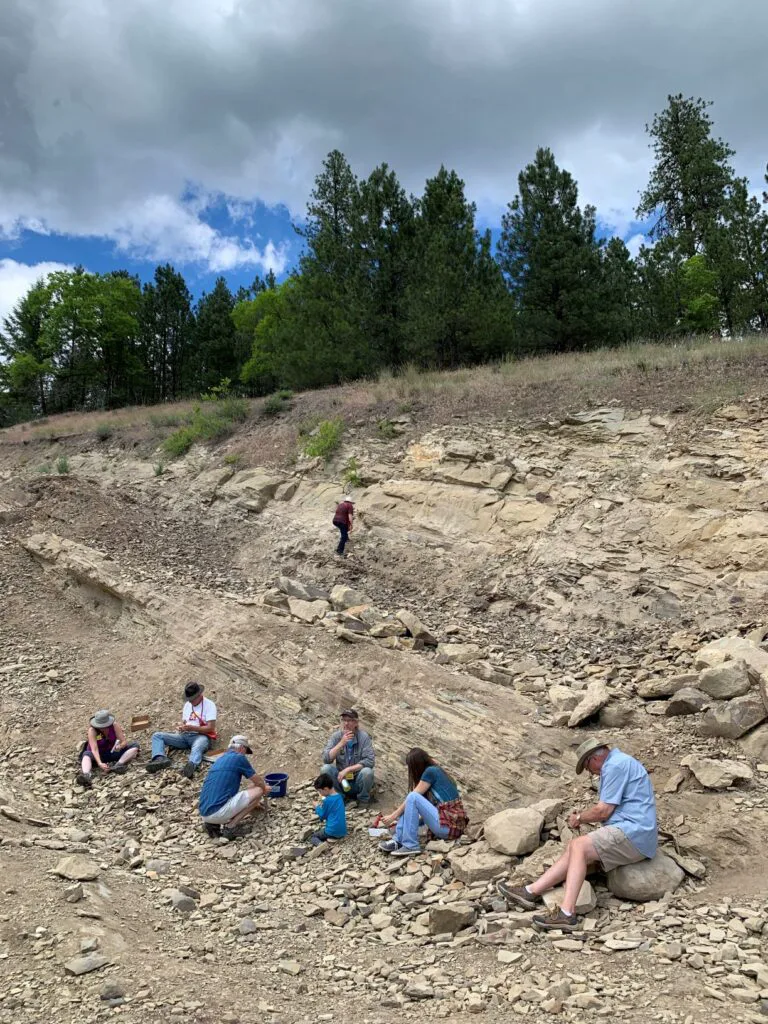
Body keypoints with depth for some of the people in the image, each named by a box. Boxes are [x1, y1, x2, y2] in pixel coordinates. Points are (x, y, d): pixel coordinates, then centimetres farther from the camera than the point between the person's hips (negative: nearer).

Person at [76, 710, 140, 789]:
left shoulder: (114, 725, -16)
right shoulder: (92, 730, -24)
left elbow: (123, 742, -15)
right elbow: (94, 749, -34)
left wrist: (120, 746, -39)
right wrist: (100, 763, -50)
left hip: (111, 752, 3)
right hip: (98, 755, -3)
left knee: (135, 746, -17)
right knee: (87, 754, -37)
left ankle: (118, 765, -39)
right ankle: (85, 775, -65)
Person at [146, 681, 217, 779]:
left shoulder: (209, 705, -3)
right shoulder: (187, 704, 20)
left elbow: (211, 728, -10)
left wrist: (191, 728, -18)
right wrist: (181, 727, -3)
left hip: (201, 736, -7)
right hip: (185, 736, 7)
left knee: (197, 747, -43)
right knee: (157, 736, -10)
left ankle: (191, 765, -74)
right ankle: (160, 759, -39)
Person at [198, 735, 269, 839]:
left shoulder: (220, 759, 24)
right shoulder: (239, 758, 0)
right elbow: (259, 782, 9)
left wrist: (251, 803, 51)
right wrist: (264, 789, 34)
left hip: (205, 814, 8)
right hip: (219, 812, -8)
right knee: (258, 791, 2)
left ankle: (213, 824, 9)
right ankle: (230, 827, -4)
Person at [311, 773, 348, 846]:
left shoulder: (327, 801, -15)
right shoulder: (339, 796, 6)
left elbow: (322, 816, -2)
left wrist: (317, 807, 13)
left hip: (333, 832, -7)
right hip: (343, 832, 7)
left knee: (313, 837, 11)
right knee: (323, 829, 31)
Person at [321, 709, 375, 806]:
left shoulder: (364, 737, -11)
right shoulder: (336, 736, -6)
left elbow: (370, 761, -20)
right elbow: (326, 759, -16)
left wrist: (348, 769, -25)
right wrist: (341, 743, -27)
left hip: (358, 780, -1)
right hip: (341, 779, 1)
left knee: (367, 771, -31)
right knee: (326, 768, -24)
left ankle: (363, 800, -3)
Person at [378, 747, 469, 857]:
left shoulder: (431, 771, -7)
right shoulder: (436, 771, 19)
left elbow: (412, 797, -4)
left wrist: (393, 816, 7)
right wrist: (399, 820, 24)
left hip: (448, 826, -10)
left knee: (413, 797, -18)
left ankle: (410, 846, -15)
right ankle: (398, 841, 1)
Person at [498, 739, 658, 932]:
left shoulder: (615, 766, -11)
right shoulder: (619, 762, 22)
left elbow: (603, 811, -13)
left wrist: (579, 818, 3)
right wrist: (583, 816, 19)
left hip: (632, 835, -10)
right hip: (635, 834, 10)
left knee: (578, 846, -19)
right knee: (576, 849, 0)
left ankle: (567, 913, -27)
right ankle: (531, 892, -6)